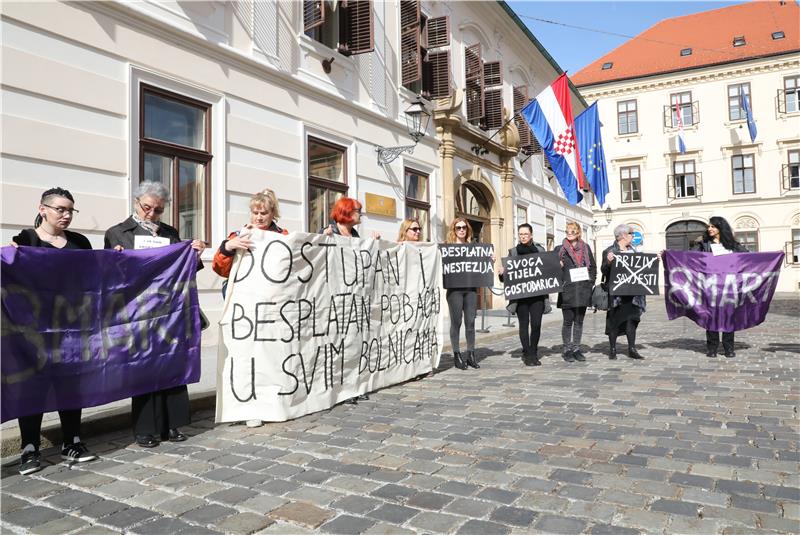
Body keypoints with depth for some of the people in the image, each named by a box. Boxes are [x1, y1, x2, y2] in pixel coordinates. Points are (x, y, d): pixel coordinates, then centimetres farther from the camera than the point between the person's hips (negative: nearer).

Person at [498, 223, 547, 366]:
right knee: (524, 324, 2)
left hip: (537, 293, 0)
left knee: (536, 324, -4)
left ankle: (533, 353, 13)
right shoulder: (513, 251, 9)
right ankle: (527, 354, 11)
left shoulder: (540, 250, 11)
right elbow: (508, 273, 7)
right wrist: (502, 273, -14)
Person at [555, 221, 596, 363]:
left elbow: (593, 266, 14)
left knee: (579, 320, 7)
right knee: (568, 321, -1)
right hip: (567, 290, -3)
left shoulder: (585, 247, 11)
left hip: (583, 290, 3)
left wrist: (591, 282, 4)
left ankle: (576, 349, 16)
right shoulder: (560, 249, 4)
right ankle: (567, 350, 8)